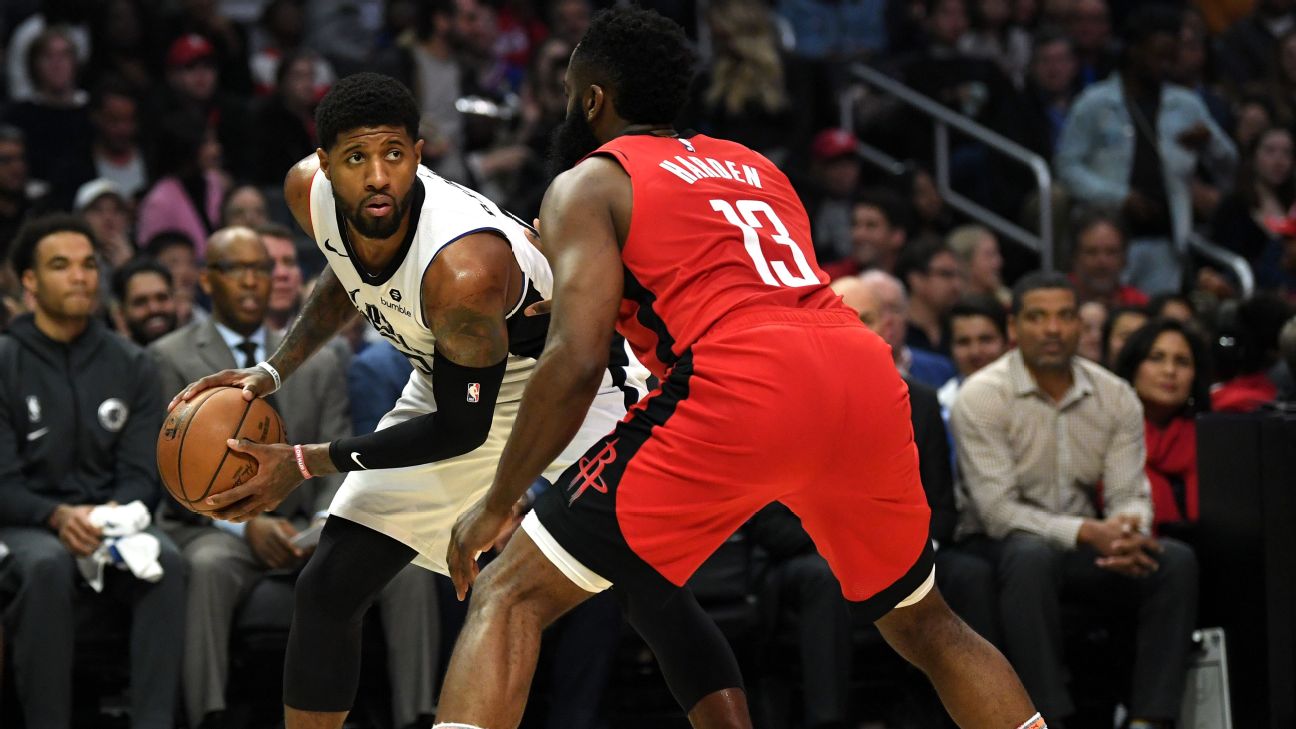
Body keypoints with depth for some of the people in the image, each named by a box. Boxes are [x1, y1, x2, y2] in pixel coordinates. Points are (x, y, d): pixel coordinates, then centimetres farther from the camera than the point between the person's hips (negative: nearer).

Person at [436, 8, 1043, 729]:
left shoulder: (588, 185, 12)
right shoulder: (755, 165, 31)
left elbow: (578, 360, -2)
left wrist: (497, 504, 6)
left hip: (742, 386, -6)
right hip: (865, 371, 6)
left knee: (510, 598, 1)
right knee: (925, 626, 29)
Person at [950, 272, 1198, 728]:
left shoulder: (1116, 397, 3)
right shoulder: (981, 397, -11)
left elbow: (1129, 494, -1)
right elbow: (998, 510, -18)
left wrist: (1130, 533, -28)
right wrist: (1088, 532, -30)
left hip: (1088, 545, 4)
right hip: (1004, 545, -4)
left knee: (1176, 562, -21)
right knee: (1032, 555, -39)